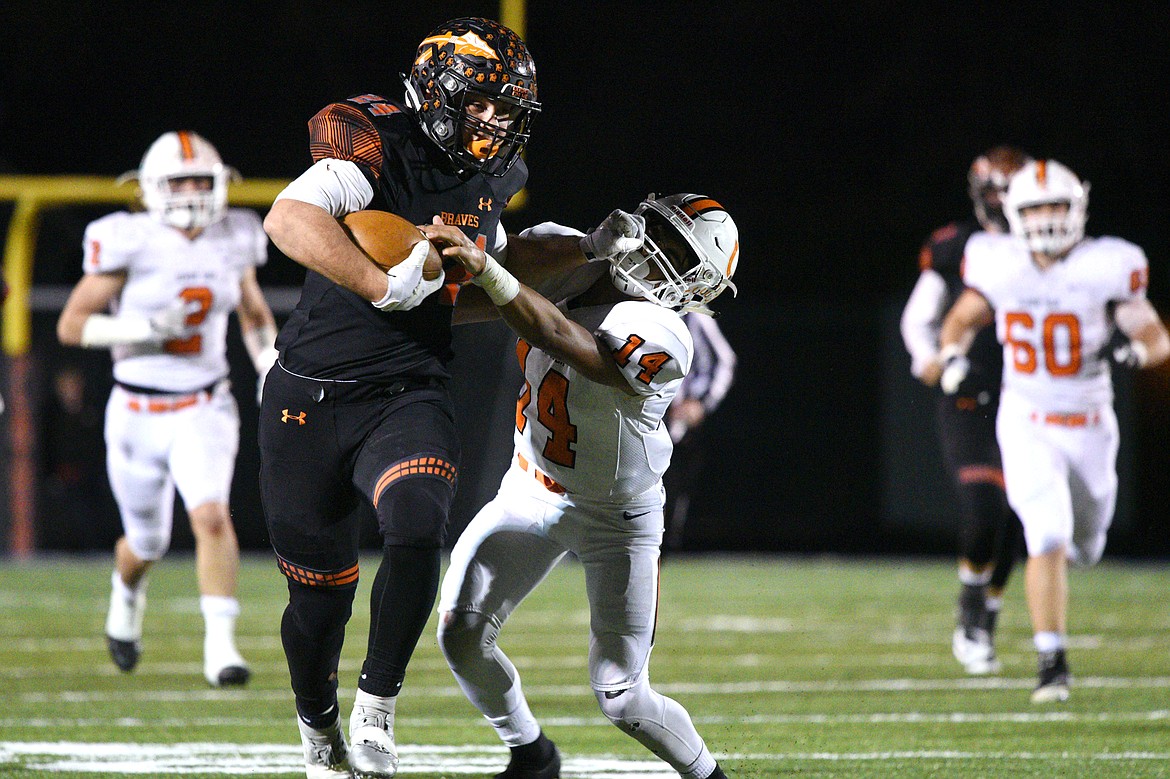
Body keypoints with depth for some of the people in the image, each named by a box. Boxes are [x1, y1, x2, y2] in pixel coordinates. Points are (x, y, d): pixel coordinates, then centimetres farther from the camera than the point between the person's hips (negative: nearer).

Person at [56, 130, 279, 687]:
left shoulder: (232, 243, 0)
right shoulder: (130, 244, -13)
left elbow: (255, 318, 19)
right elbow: (71, 325, -11)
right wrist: (146, 331, -24)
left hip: (205, 410, 1)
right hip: (139, 412, -1)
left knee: (212, 517, -22)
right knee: (147, 544, 13)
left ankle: (220, 647, -23)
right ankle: (125, 601, 48)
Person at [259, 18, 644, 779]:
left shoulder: (483, 181, 7)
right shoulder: (379, 149, -16)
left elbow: (500, 257, 28)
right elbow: (289, 218, -33)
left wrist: (588, 249, 16)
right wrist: (384, 285, -39)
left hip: (410, 397, 4)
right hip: (313, 401, -4)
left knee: (418, 532, -27)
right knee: (319, 595, 7)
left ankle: (376, 709, -12)